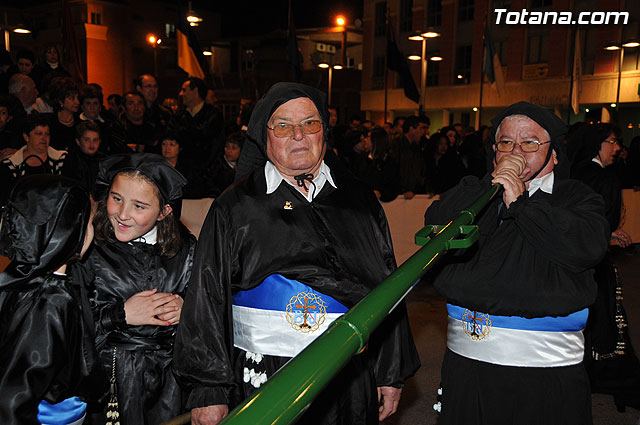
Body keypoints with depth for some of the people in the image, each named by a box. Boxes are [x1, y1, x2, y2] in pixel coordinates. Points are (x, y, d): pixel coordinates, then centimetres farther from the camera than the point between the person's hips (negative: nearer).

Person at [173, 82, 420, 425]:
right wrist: (208, 391, -6)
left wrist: (392, 372, 9)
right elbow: (208, 300, -3)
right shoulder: (236, 207, -1)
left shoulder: (359, 201, 6)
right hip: (263, 383, -2)